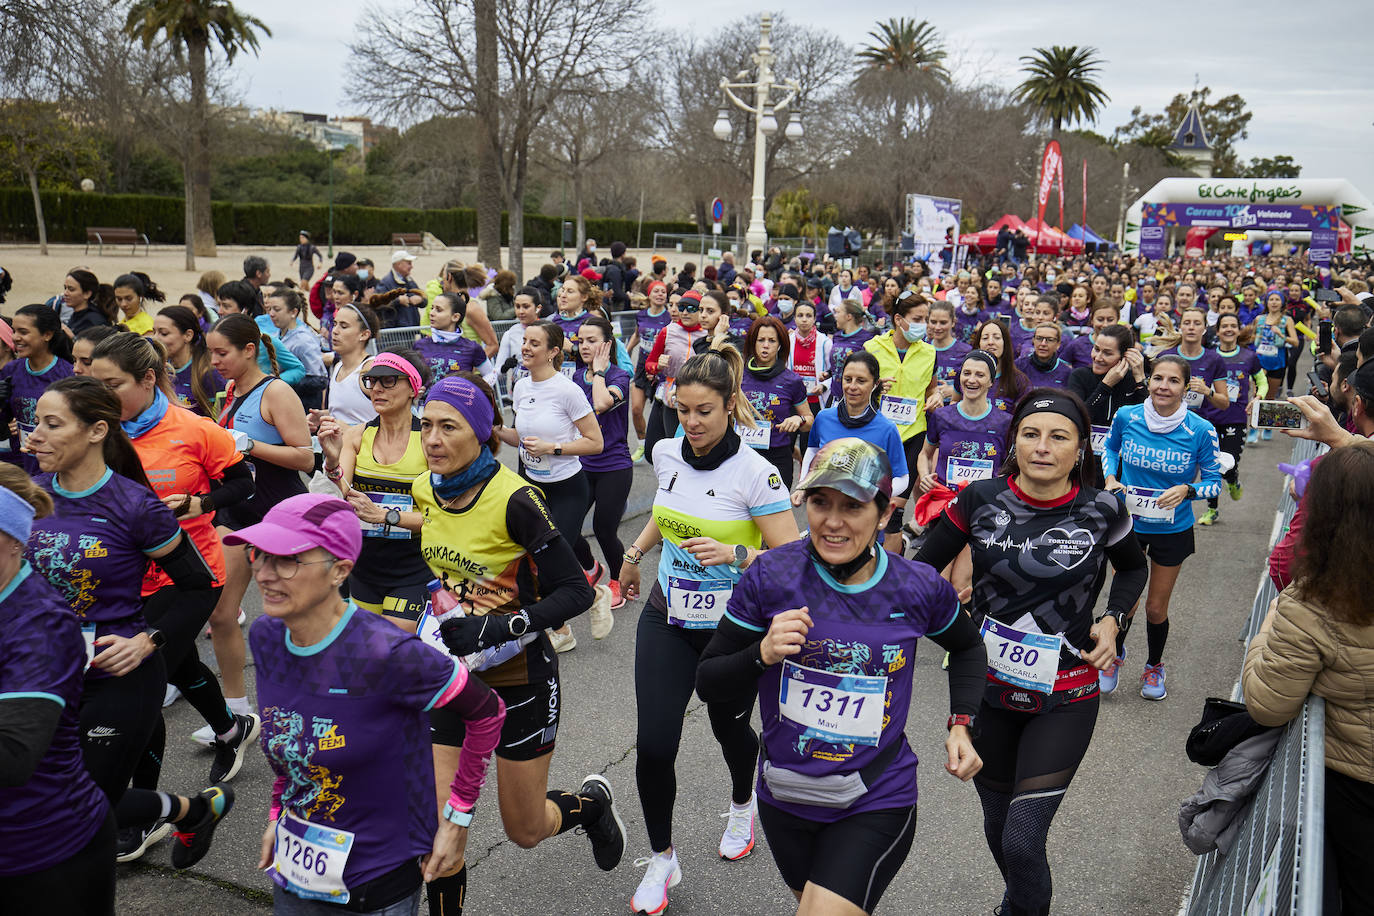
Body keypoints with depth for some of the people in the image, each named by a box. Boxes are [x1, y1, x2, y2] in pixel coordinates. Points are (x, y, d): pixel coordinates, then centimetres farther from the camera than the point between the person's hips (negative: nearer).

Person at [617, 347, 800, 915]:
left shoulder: (755, 472, -19)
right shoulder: (666, 453, -3)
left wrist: (737, 555, -34)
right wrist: (634, 554, 25)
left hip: (733, 626, -3)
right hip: (667, 618, 3)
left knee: (729, 726, 18)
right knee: (653, 744, -4)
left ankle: (742, 806, 54)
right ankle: (661, 861, 20)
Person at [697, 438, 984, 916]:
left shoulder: (919, 589, -11)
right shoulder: (771, 576, -15)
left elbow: (967, 648, 13)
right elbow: (708, 684, -9)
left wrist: (961, 725, 1)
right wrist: (762, 655, -26)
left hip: (876, 805, -2)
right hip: (785, 797, 2)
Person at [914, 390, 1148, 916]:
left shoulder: (1102, 511, -10)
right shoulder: (980, 500, -9)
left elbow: (1133, 567, 12)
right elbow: (921, 570, 1)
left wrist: (1112, 620, -2)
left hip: (1065, 700, -2)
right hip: (987, 691, 2)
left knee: (1023, 840, -9)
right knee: (997, 826, 19)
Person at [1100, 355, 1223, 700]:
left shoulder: (1201, 431, -17)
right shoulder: (1126, 417, -12)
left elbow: (1214, 482, -5)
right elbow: (1110, 447, 10)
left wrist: (1186, 490, -25)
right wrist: (1110, 477, -8)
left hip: (1173, 529, 0)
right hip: (1128, 522, 1)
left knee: (1156, 609, 12)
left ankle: (1154, 667, 42)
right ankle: (1116, 654, 39)